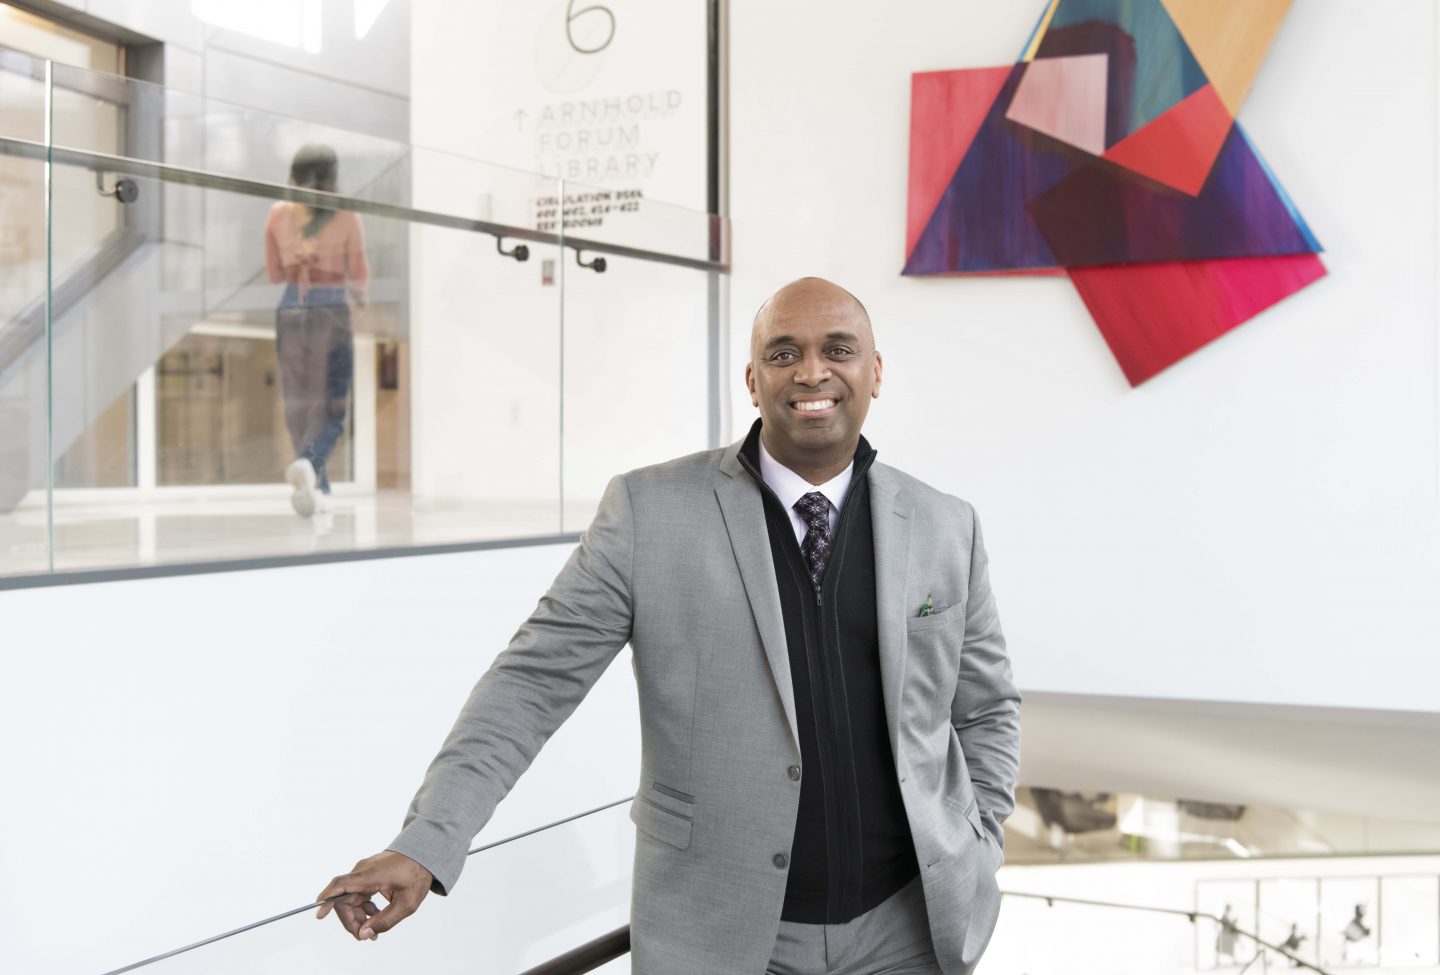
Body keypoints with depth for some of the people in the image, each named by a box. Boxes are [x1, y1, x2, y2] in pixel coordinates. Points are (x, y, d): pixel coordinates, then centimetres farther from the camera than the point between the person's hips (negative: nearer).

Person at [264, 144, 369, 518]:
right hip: (332, 313, -3)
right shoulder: (346, 217, -4)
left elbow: (274, 273, 9)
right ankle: (308, 462, -28)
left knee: (298, 403, 13)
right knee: (332, 405, 0)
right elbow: (359, 275, -1)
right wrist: (359, 292, 21)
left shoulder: (278, 214, 3)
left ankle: (317, 487, 17)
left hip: (290, 312, 3)